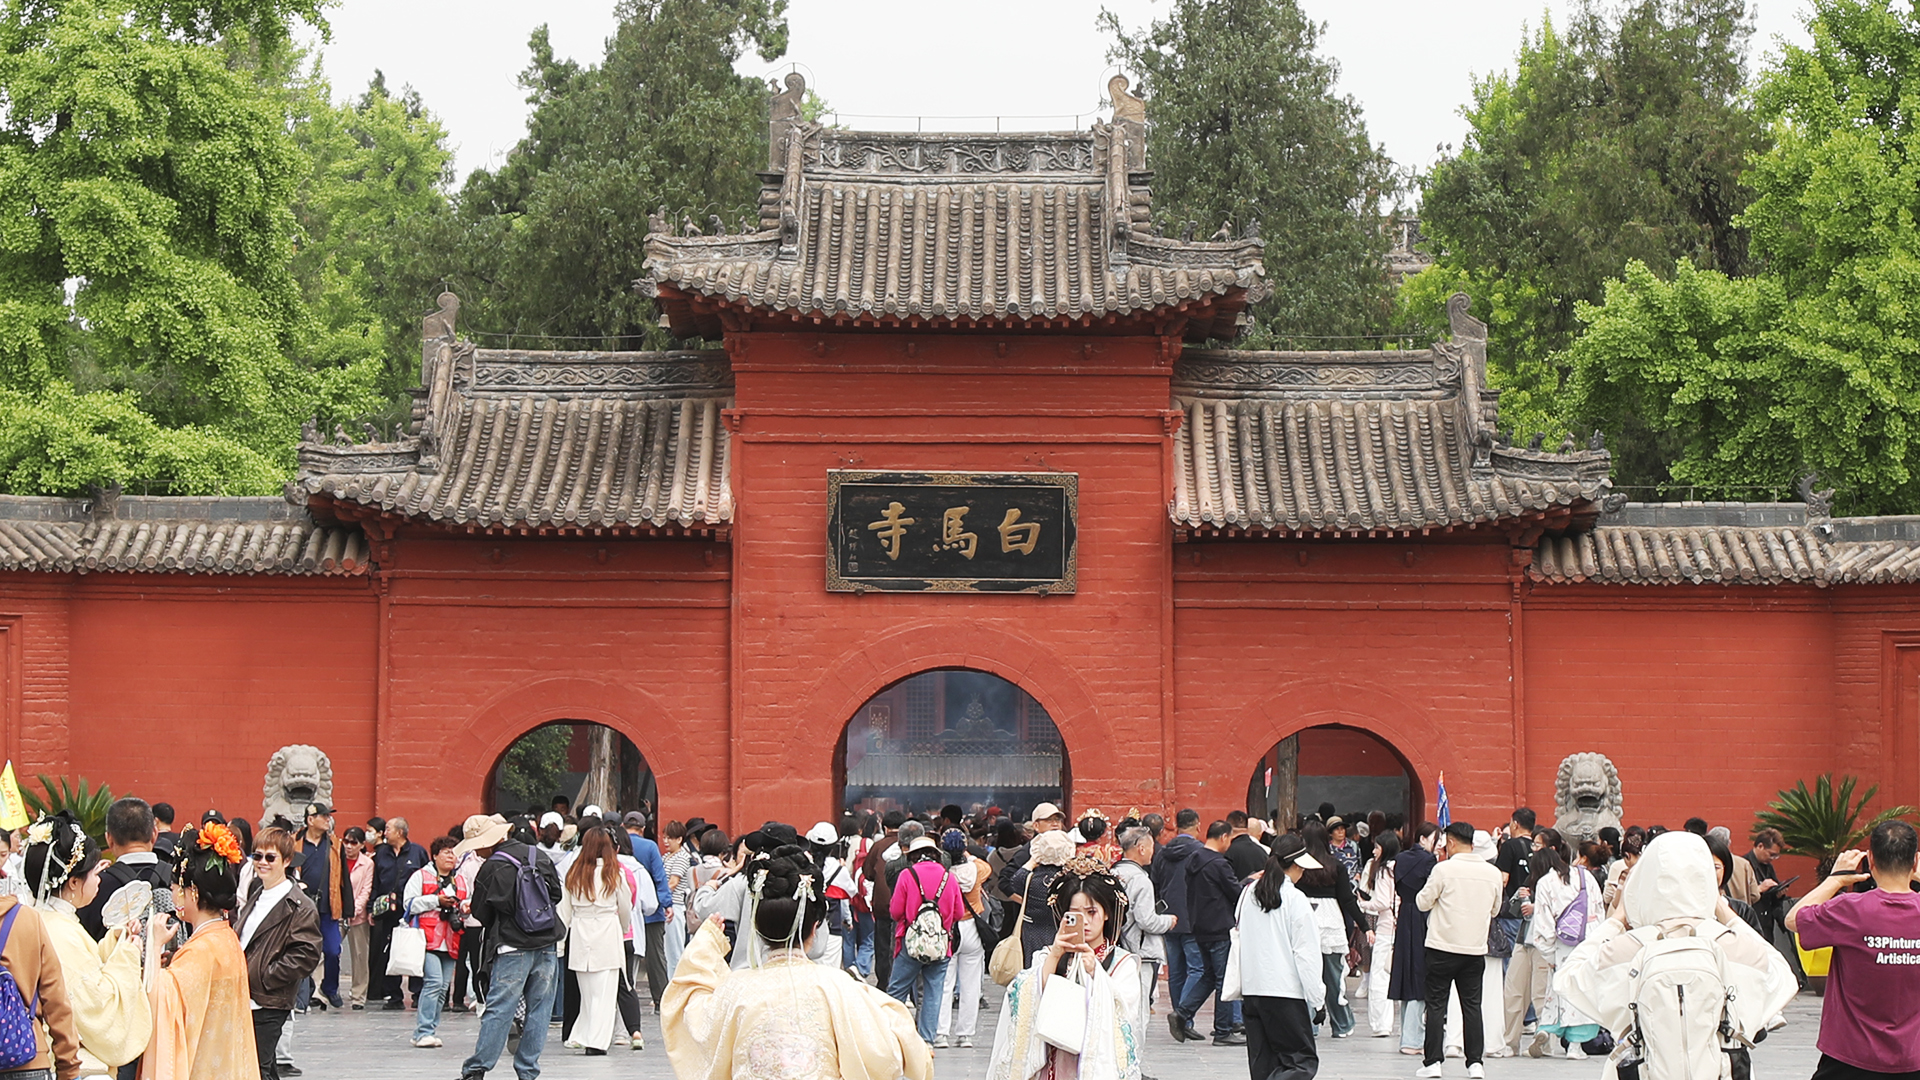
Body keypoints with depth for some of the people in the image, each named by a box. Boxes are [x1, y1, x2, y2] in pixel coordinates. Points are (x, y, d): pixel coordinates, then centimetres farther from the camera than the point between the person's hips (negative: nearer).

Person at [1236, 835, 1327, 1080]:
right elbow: (1306, 952, -10)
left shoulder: (1249, 894, 8)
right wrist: (1317, 997, -7)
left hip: (1251, 989, 6)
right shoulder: (1295, 899, -10)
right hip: (1286, 993, -6)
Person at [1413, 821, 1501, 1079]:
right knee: (1472, 1005, 10)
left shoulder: (1444, 869, -11)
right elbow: (1495, 909, 14)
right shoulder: (1492, 873, 1)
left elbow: (1423, 903, -4)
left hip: (1443, 948, -3)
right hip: (1476, 949, 3)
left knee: (1436, 1004, 4)